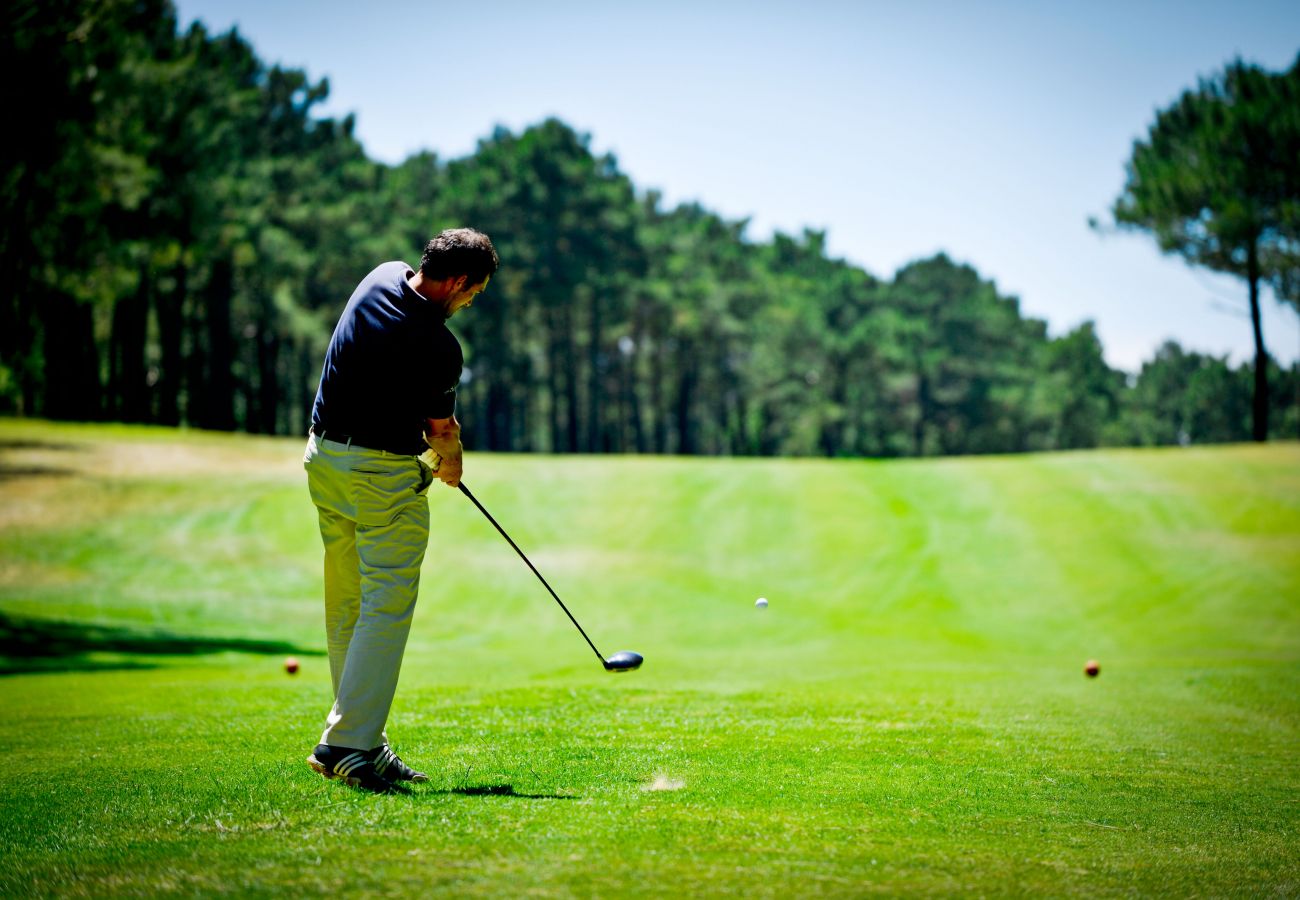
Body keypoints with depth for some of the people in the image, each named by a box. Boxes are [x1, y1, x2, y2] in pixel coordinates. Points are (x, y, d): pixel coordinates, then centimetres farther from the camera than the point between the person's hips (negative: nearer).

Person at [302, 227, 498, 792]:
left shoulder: (382, 277, 1)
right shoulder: (438, 347, -22)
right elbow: (442, 430, -3)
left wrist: (438, 437, 12)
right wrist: (447, 460, 17)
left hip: (324, 460, 9)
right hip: (385, 477, -9)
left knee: (346, 608, 11)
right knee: (386, 611, -6)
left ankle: (364, 742, 16)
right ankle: (345, 744, -10)